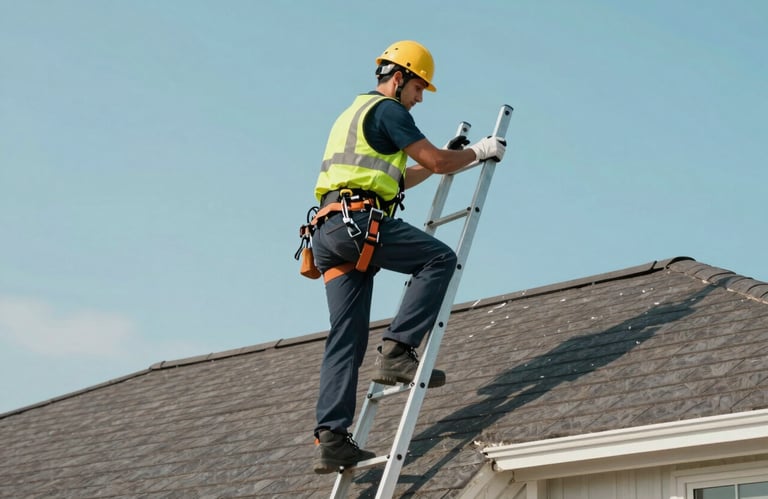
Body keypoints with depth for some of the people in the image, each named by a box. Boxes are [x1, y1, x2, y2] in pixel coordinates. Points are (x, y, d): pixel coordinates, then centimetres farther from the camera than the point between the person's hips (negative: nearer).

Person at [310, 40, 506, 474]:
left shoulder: (352, 115, 34)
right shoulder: (388, 109, 3)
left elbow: (393, 181, 40)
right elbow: (435, 161, -2)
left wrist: (445, 160, 41)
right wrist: (480, 152, 15)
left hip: (329, 231, 9)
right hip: (360, 219, -9)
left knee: (347, 339, 3)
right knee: (441, 258, -3)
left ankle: (331, 439, -4)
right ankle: (397, 351, -13)